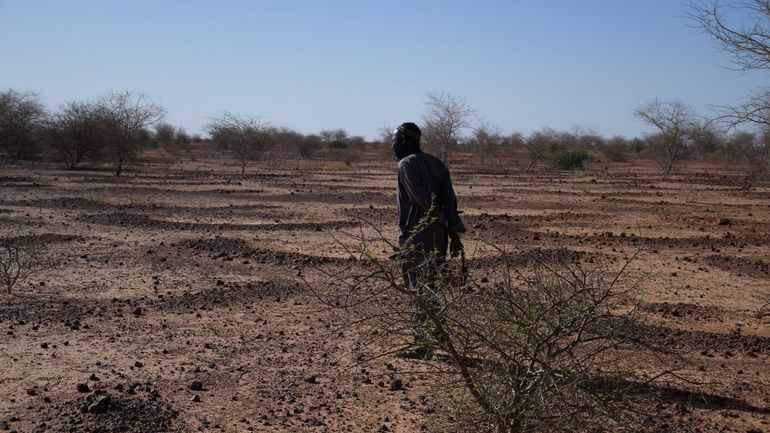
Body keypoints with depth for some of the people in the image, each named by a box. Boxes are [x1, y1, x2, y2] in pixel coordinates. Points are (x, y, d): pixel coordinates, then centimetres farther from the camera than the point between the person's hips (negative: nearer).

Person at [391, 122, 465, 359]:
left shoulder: (406, 164, -7)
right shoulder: (436, 163, 14)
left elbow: (420, 198, -19)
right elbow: (449, 200, 6)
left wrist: (441, 218, -12)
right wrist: (454, 232, 4)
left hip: (415, 234, -7)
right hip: (437, 234, 8)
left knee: (417, 288, -4)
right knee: (429, 286, 15)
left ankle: (422, 344, -3)